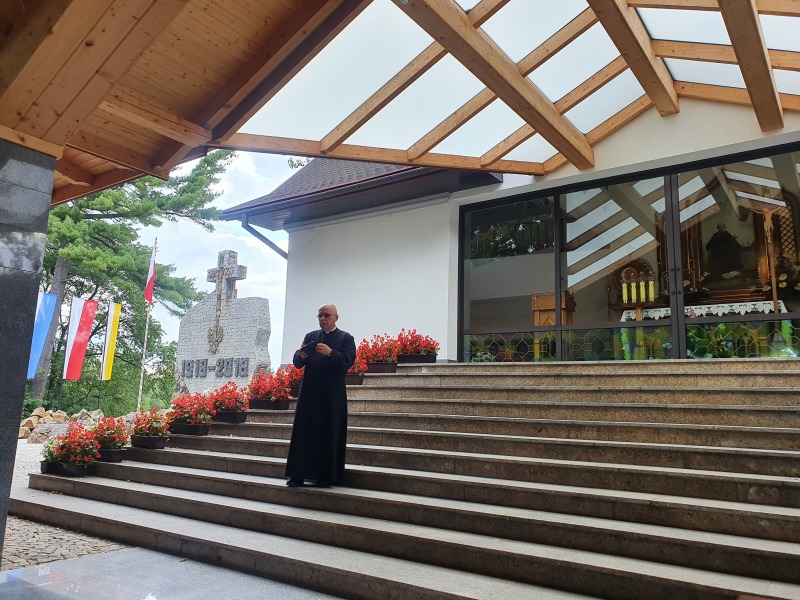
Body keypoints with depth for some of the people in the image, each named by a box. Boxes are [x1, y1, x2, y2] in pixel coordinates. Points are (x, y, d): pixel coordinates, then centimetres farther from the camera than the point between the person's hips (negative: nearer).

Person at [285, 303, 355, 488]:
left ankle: (326, 477, 9)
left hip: (333, 395, -3)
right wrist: (300, 356, -14)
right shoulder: (310, 336, 15)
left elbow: (348, 361, -10)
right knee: (303, 433, 2)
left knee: (330, 435, 0)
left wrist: (330, 353, -25)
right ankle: (298, 475, 7)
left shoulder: (345, 338, 4)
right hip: (309, 393, 3)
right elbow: (297, 363, 9)